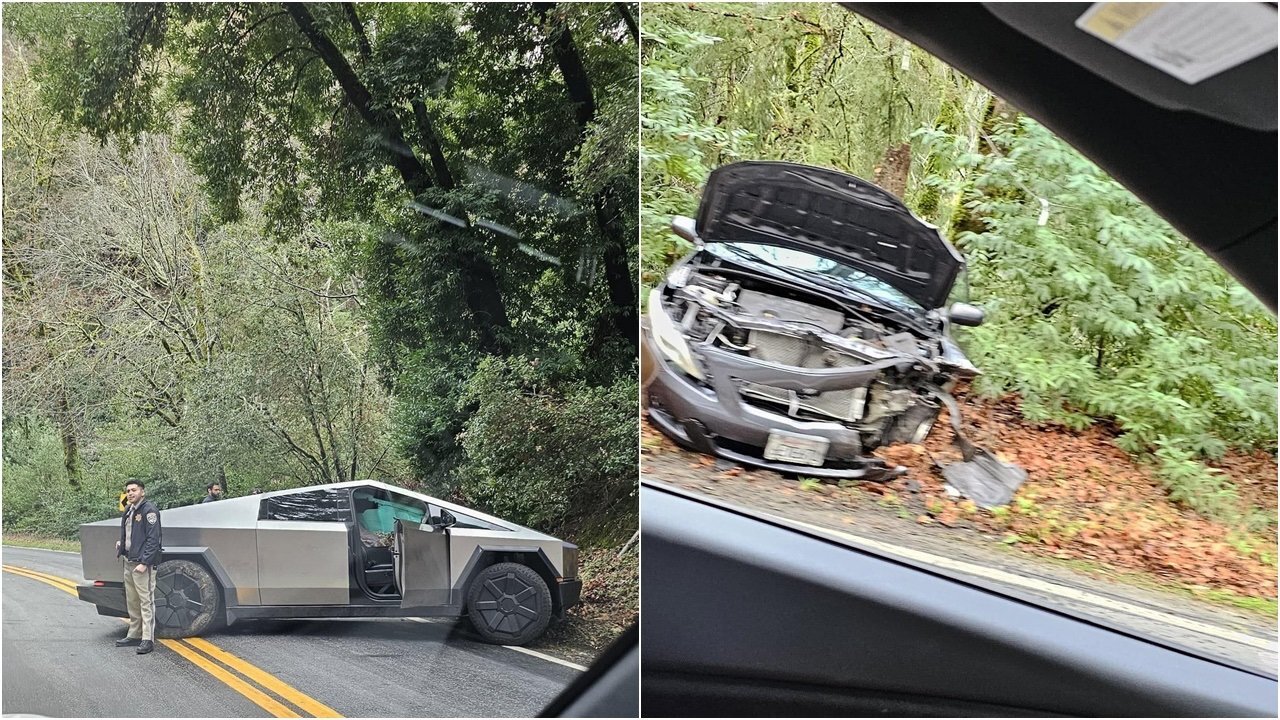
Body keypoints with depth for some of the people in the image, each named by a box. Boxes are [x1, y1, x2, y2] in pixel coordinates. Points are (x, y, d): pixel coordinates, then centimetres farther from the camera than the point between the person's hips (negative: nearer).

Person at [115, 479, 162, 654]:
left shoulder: (149, 510, -12)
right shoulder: (129, 511, 15)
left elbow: (153, 539, -17)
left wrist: (144, 562, -21)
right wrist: (121, 544, 10)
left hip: (142, 563, -9)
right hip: (128, 561, 9)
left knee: (146, 600, -7)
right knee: (132, 601, 16)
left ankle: (148, 639, -6)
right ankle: (134, 635, 27)